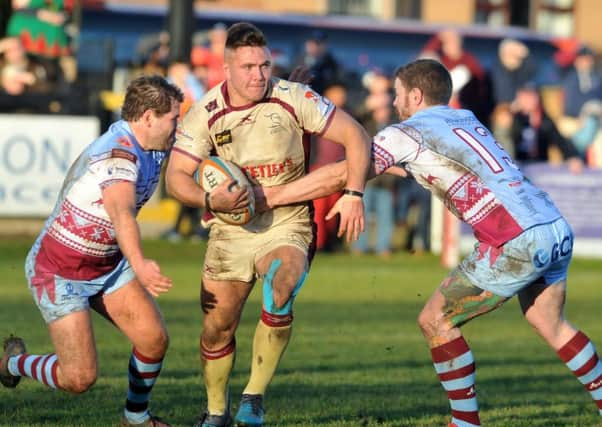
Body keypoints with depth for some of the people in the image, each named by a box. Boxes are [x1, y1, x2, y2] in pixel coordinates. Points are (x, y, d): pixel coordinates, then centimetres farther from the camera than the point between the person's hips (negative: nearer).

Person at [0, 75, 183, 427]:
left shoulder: (149, 149, -1)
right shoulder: (119, 155, -30)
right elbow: (121, 213, -49)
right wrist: (139, 264, -65)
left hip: (108, 264, 9)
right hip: (59, 272, -9)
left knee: (154, 339, -6)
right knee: (80, 378, -11)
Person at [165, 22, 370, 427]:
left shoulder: (294, 98, -13)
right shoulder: (206, 113, -8)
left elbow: (355, 135, -10)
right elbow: (176, 176, -6)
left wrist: (354, 193, -22)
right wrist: (210, 200, -25)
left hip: (287, 223, -2)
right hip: (231, 230, 2)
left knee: (281, 291, -31)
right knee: (218, 326, 4)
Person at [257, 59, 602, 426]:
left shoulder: (408, 134, -1)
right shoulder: (466, 119, 21)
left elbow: (337, 176, -4)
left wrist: (267, 197, 2)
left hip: (516, 244, -8)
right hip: (558, 231, 8)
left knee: (436, 321, 2)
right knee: (552, 326, 23)